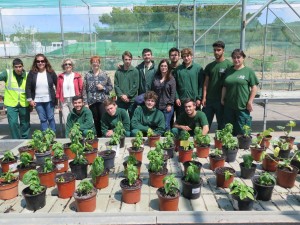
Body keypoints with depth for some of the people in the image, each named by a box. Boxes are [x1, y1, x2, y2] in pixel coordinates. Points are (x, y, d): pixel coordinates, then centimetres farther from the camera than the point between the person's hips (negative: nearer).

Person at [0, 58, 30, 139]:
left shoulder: (27, 75, 3)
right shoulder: (7, 73, -2)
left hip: (24, 104, 2)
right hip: (11, 104, -2)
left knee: (25, 123, 12)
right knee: (13, 123, -7)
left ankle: (24, 140, 31)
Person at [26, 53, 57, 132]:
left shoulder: (51, 72, -3)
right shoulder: (32, 73, -2)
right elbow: (28, 87, 0)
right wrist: (30, 99, -6)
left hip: (49, 100, -1)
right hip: (37, 101, 1)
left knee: (50, 118, 7)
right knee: (43, 119, 9)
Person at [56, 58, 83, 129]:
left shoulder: (77, 76, 3)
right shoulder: (60, 76, 9)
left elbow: (81, 89, 3)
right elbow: (58, 90, 8)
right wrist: (58, 101, 4)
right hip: (64, 101, 2)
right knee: (66, 121, 0)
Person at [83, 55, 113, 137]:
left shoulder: (105, 74, 3)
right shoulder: (87, 75, 4)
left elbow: (111, 87, 8)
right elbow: (84, 90, 2)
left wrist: (103, 88, -11)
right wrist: (85, 103, -3)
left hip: (103, 101, -1)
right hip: (92, 102, 1)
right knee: (96, 121, 8)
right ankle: (98, 137, 21)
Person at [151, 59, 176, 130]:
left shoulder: (171, 79, 0)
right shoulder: (156, 78, 9)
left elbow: (173, 93, -4)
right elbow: (152, 90, 11)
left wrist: (170, 104, -9)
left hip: (167, 106, -3)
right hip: (156, 106, 3)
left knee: (166, 125, 0)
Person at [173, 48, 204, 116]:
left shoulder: (198, 68, 0)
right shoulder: (178, 69, 6)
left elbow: (201, 84, -3)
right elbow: (175, 85, 5)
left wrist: (199, 98, -8)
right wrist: (177, 98, -3)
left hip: (194, 100, -2)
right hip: (181, 100, 2)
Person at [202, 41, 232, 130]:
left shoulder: (228, 64, -4)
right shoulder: (209, 66, 10)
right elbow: (206, 82, 8)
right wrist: (204, 97, 0)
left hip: (221, 100, -4)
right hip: (209, 99, 4)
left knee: (221, 123, 8)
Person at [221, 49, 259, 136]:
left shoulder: (248, 71, 0)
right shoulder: (229, 71, 13)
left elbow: (254, 87, -3)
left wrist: (250, 102, -8)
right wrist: (222, 98, 11)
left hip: (243, 106, -4)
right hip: (229, 106, 4)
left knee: (242, 131, 0)